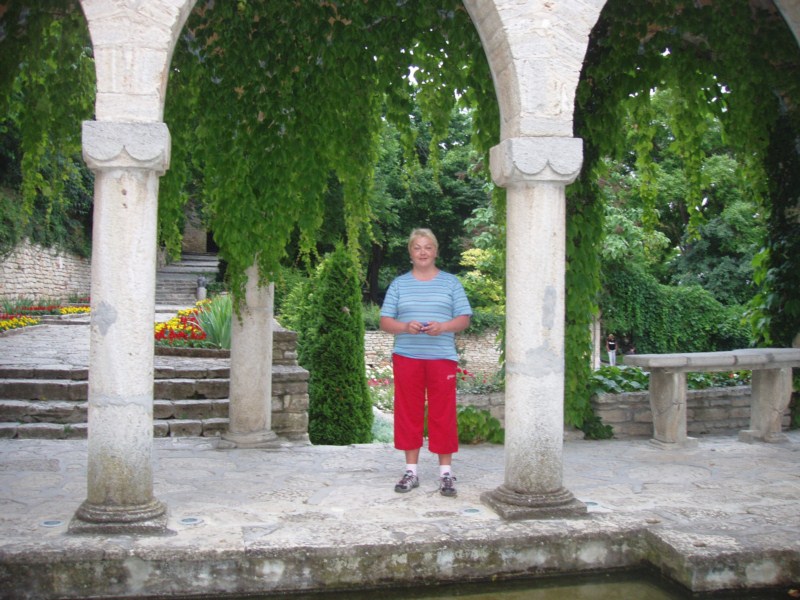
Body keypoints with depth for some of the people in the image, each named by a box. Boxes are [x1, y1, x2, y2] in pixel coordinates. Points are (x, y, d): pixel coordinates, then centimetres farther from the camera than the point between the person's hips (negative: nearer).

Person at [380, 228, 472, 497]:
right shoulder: (399, 284, 10)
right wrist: (405, 327, -14)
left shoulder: (450, 282, 9)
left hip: (442, 357, -1)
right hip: (406, 357, 1)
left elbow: (464, 318, 4)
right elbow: (385, 321, 6)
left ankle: (446, 472, 9)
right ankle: (411, 471, 15)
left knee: (443, 413, 0)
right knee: (408, 412, 5)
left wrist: (442, 327, -15)